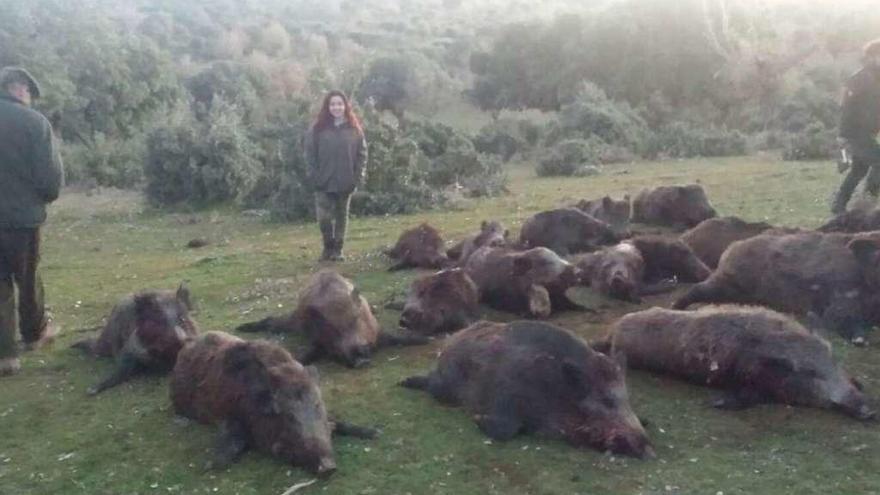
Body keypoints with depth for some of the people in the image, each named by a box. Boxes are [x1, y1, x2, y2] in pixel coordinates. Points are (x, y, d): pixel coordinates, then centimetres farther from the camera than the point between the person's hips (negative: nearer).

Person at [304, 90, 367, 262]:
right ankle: (328, 247, 15)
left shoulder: (354, 128, 3)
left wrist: (357, 176, -5)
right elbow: (310, 153, -1)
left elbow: (362, 153, 3)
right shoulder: (318, 128, 0)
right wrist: (314, 176, -9)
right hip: (324, 182, -1)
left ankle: (338, 249, 21)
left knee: (341, 217, 10)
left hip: (346, 182, 1)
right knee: (324, 217, -6)